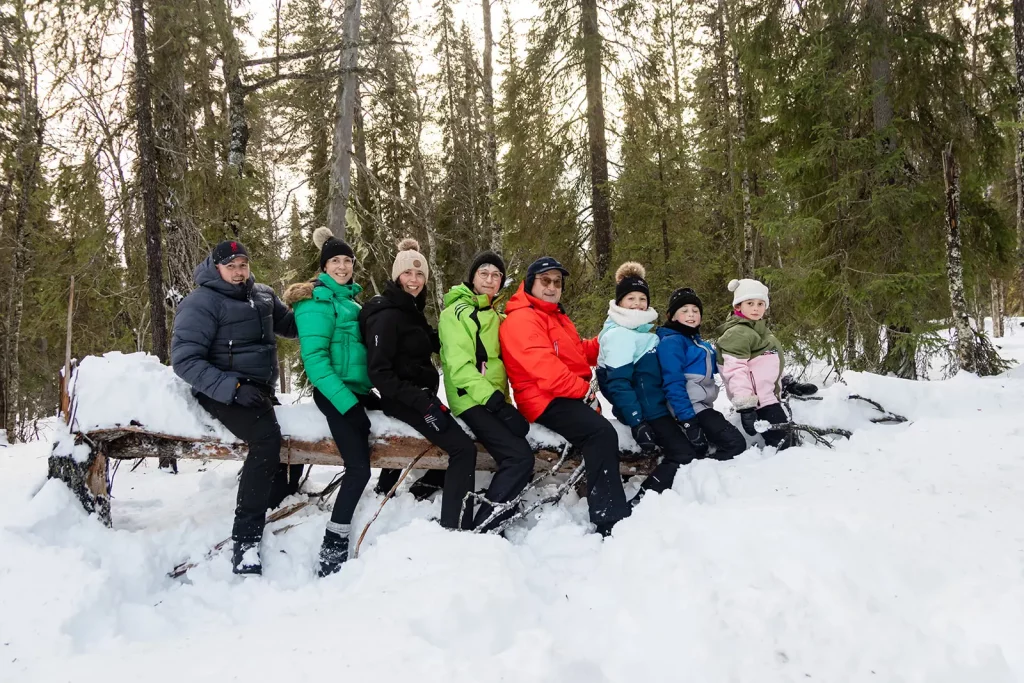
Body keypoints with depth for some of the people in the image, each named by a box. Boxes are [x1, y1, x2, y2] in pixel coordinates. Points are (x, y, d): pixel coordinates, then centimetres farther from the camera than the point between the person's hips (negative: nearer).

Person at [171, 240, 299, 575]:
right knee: (267, 436, -31)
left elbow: (290, 326, 21)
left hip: (260, 390, 8)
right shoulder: (201, 303, -8)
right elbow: (185, 359, -15)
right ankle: (245, 541, -31)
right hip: (224, 392, -8)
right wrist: (232, 388, -27)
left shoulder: (262, 295, 13)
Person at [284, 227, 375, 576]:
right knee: (359, 468, -16)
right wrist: (346, 400, -23)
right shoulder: (318, 300, -8)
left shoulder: (348, 298, 19)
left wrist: (367, 391, 14)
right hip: (336, 394, -9)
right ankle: (332, 548, -12)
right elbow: (314, 357, -17)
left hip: (356, 390, 9)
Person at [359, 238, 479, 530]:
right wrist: (423, 403, -28)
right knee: (464, 449, -18)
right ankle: (453, 528, -17)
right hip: (404, 401, -10)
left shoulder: (412, 311, 14)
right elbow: (379, 372, -21)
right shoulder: (386, 314, -14)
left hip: (421, 395, 10)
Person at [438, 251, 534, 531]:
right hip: (471, 400, -7)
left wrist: (501, 397, 10)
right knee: (519, 455, -23)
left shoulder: (495, 316, 23)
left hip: (496, 398, 7)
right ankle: (481, 528, -17)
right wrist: (488, 395, -27)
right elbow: (459, 365, -14)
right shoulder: (456, 312, -2)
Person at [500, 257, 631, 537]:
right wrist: (584, 390, -15)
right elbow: (543, 366, -20)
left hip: (572, 396, 11)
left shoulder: (557, 318, 25)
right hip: (547, 401, -11)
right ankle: (610, 522, -33)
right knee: (602, 433, -29)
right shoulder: (521, 319, -9)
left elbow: (579, 353, 24)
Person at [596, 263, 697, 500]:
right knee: (684, 454, -15)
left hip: (657, 406, 10)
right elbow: (618, 384, -20)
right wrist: (636, 423, -27)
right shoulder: (618, 335, -12)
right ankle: (639, 503, -14)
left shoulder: (645, 331, 17)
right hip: (645, 412, -10)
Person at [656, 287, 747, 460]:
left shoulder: (699, 342, 18)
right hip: (691, 408, -10)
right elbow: (673, 384, -20)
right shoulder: (671, 342, -11)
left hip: (703, 406, 10)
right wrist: (687, 420, -26)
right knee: (735, 443, -16)